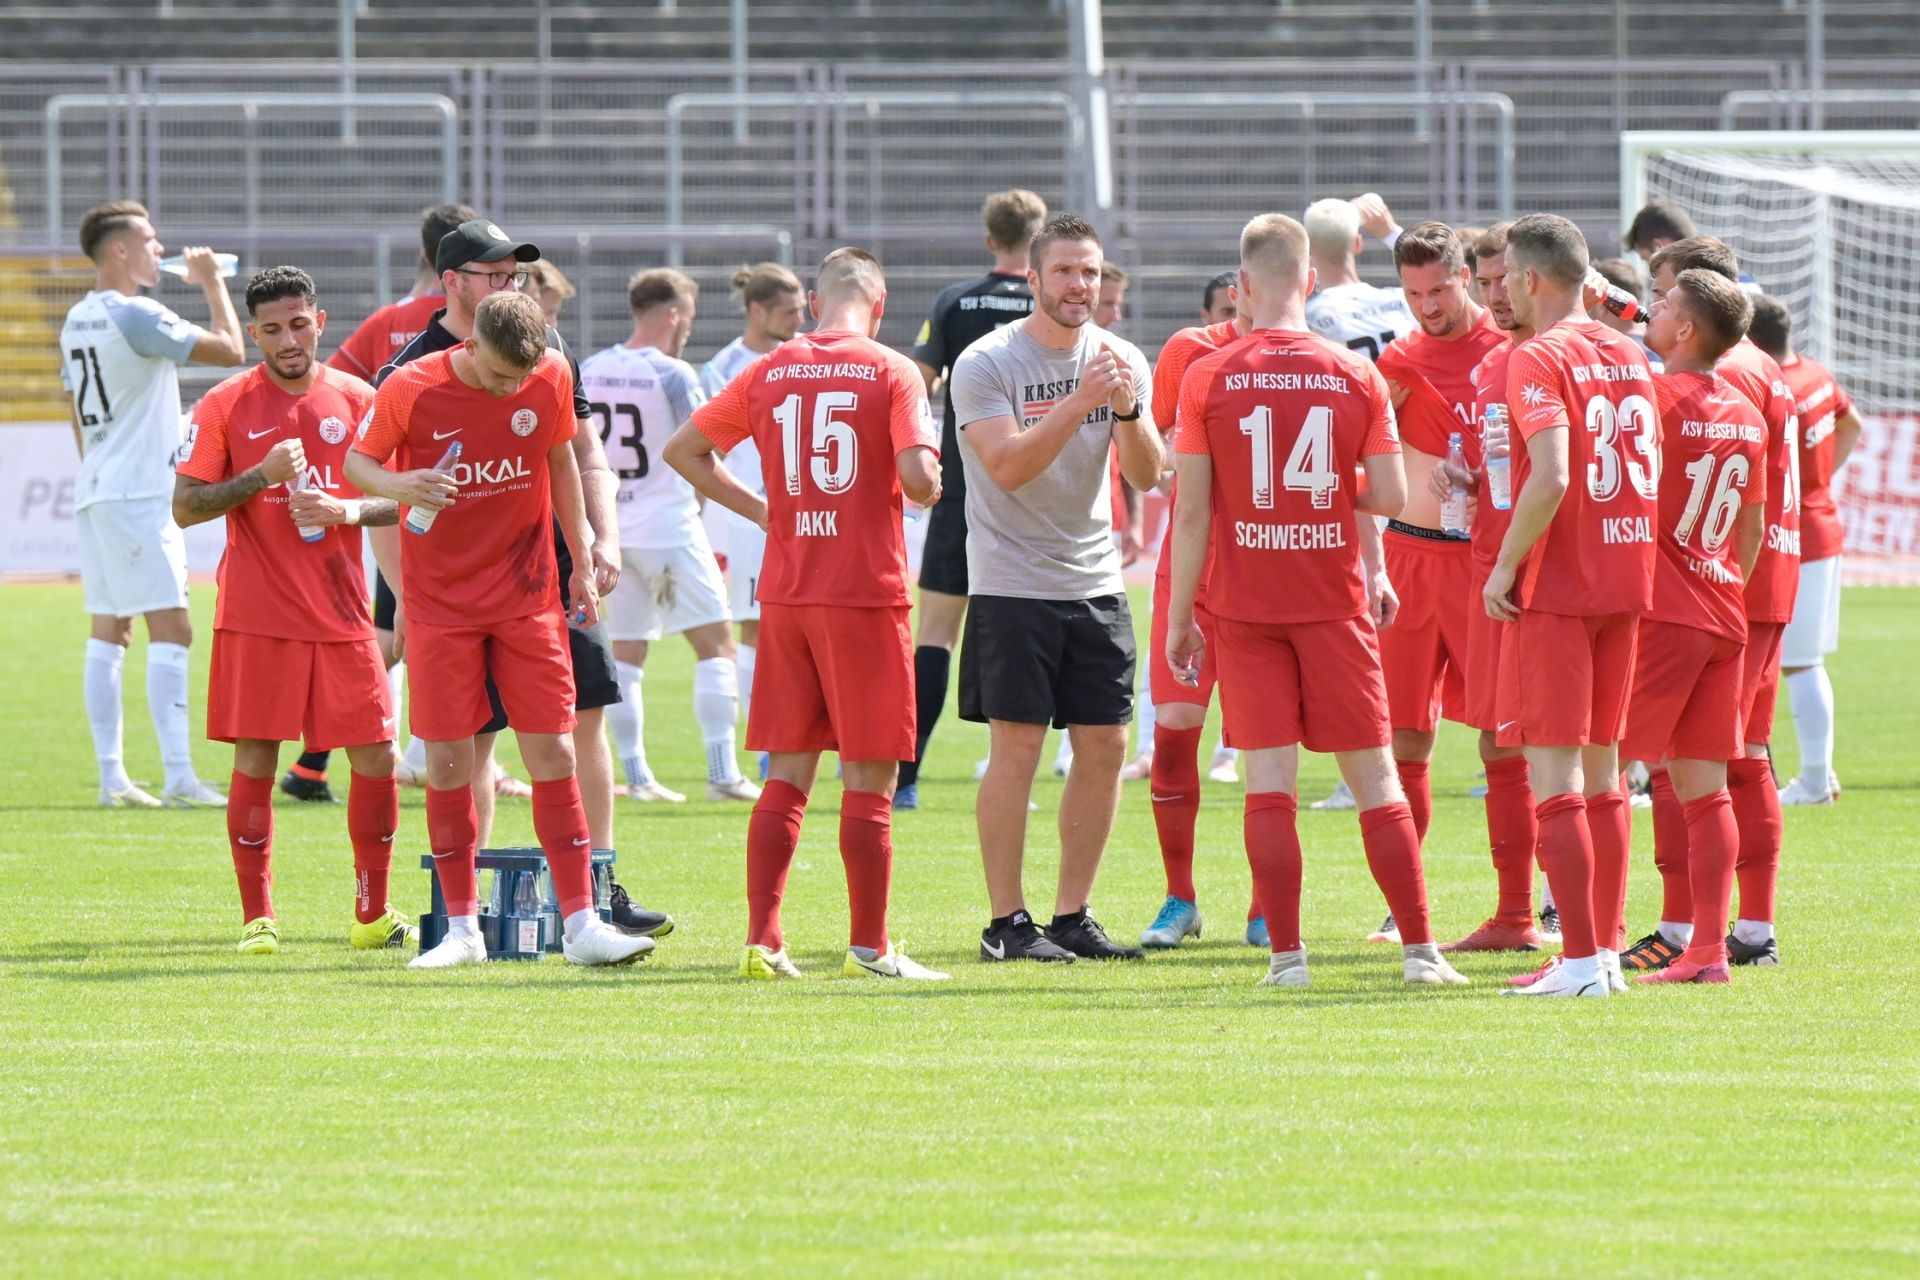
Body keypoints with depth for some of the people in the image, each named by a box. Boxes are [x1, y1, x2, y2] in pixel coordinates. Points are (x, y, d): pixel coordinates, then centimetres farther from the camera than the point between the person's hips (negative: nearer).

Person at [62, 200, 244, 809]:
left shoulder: (76, 321, 13)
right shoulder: (134, 316, -15)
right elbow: (231, 350, -15)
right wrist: (212, 283, -3)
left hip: (95, 491, 9)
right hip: (137, 495, -9)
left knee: (108, 631, 9)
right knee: (170, 628, -10)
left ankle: (111, 775, 7)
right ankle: (179, 776, -16)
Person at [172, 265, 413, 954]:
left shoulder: (359, 400, 7)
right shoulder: (225, 405, 1)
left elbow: (397, 500, 10)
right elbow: (185, 506, -1)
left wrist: (346, 510, -11)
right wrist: (262, 477, -15)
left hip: (342, 615, 2)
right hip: (256, 619, -2)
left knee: (376, 757, -1)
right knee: (255, 762, -2)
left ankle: (373, 915, 11)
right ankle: (258, 918, 7)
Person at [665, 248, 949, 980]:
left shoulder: (769, 373, 7)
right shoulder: (892, 373, -6)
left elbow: (683, 450, 11)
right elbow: (918, 477, -16)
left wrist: (757, 508, 14)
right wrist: (930, 484, 6)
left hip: (784, 591, 4)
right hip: (867, 591, -4)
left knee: (787, 775, 10)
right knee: (868, 780, 1)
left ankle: (762, 941, 5)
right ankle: (868, 948, 3)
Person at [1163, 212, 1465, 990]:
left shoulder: (1207, 379, -5)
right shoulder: (1356, 377, -2)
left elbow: (1192, 510, -5)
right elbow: (1389, 497, -2)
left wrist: (1179, 616, 2)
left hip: (1244, 605, -1)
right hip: (1333, 601, 1)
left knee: (1269, 779, 1)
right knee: (1374, 777, 6)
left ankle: (1286, 953, -4)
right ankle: (1420, 949, 4)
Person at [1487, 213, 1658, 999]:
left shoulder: (1540, 359, -13)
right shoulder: (1628, 357, 12)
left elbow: (1551, 477, -23)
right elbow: (1652, 472, 18)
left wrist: (1506, 568, -15)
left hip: (1555, 588, -8)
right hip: (1623, 583, 8)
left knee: (1553, 774, -6)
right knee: (1601, 771, 14)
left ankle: (1581, 961, -10)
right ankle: (1605, 951, 13)